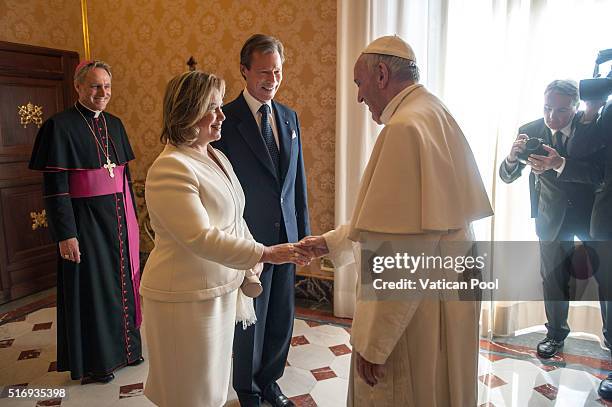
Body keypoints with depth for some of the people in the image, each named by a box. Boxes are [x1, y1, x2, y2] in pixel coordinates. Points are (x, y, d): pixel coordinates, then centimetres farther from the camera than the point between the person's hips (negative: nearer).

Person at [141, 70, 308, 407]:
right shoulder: (170, 168, -21)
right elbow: (200, 237, -28)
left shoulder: (217, 158, 8)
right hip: (185, 298, -8)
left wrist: (249, 268, 8)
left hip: (221, 289, 8)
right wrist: (264, 253, -27)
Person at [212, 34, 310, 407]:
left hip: (286, 236, 5)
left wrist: (304, 230, 9)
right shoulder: (226, 120, -10)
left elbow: (298, 179, 11)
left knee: (282, 317, 16)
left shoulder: (289, 117, 8)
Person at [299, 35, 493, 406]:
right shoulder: (437, 116, 10)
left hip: (412, 316, -10)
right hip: (444, 303, 10)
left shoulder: (406, 128, -22)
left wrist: (372, 341, -19)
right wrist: (332, 241, 19)